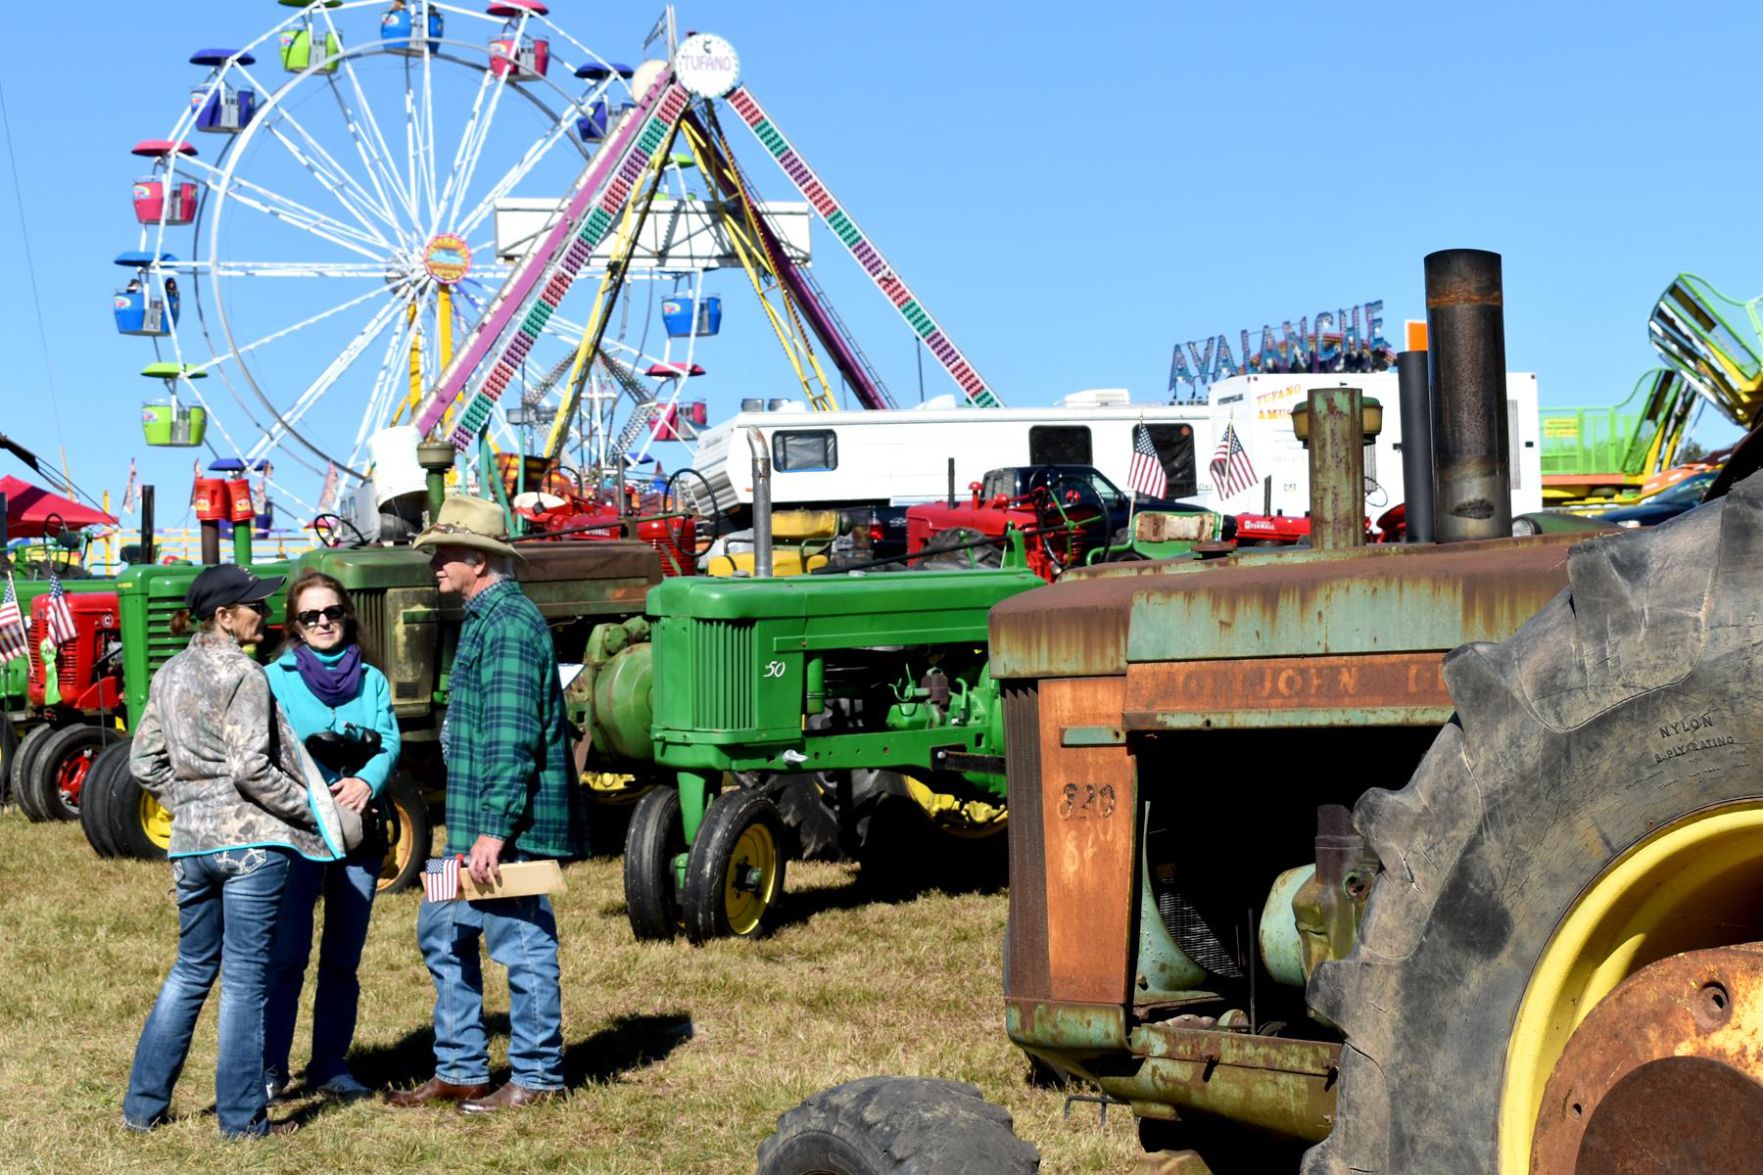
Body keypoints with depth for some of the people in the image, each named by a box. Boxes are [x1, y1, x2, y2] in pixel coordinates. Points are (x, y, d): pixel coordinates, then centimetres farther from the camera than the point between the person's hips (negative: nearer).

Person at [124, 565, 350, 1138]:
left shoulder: (169, 675, 11)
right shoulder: (243, 674, -12)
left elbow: (144, 762, 14)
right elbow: (251, 767, -19)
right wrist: (310, 809, -9)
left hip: (191, 842, 7)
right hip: (251, 840, -7)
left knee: (191, 970, 19)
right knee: (244, 977, -1)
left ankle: (143, 1105, 21)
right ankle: (241, 1116, 5)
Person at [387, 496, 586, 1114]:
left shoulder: (508, 624, -16)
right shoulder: (485, 618, 16)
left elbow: (512, 738, -22)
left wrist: (494, 830, -25)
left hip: (508, 826, -11)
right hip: (476, 822, 11)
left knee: (523, 944, -1)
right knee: (443, 932, 15)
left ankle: (536, 1078, 9)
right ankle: (458, 1070, 23)